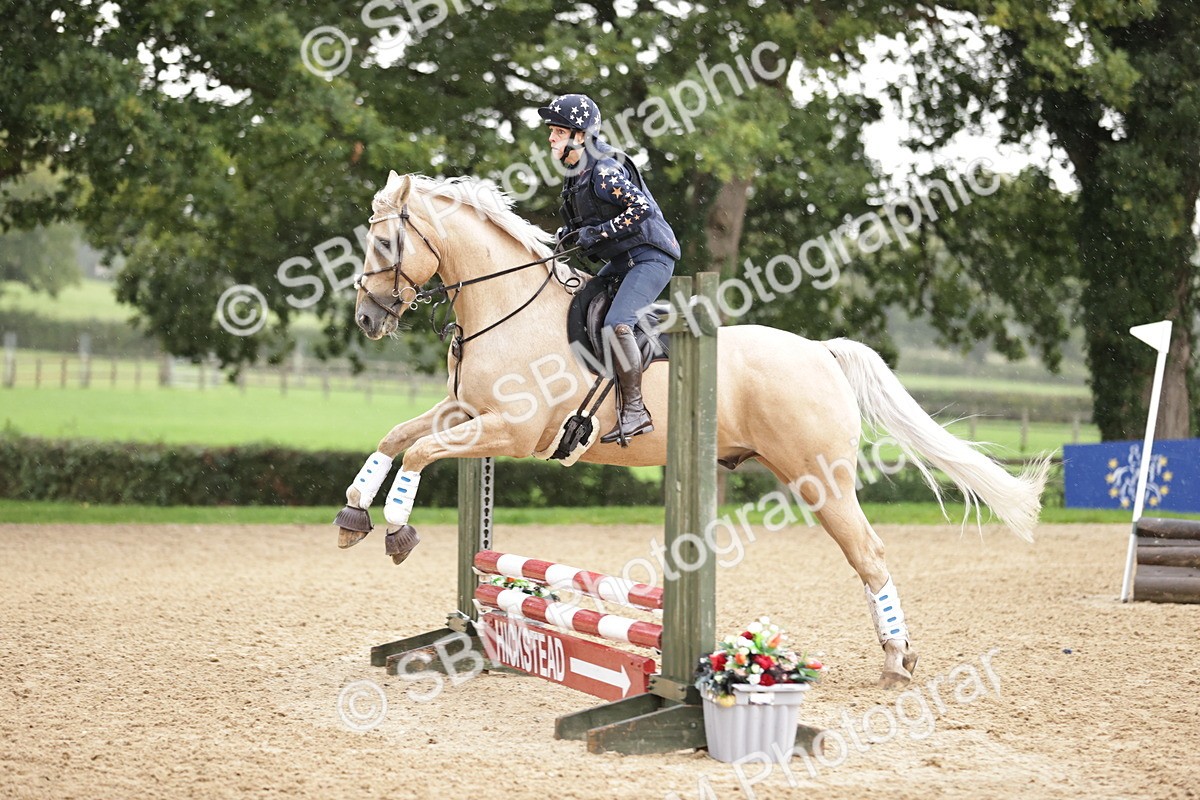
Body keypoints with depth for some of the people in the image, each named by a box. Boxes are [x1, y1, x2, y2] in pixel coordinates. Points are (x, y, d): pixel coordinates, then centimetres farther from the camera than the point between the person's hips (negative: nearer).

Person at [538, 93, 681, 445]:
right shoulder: (576, 175, 11)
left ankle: (635, 411, -20)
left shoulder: (604, 171, -18)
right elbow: (580, 219, 25)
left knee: (616, 324, -25)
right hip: (621, 261, 11)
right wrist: (569, 234, 3)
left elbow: (641, 207, -25)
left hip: (650, 258, -11)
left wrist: (597, 233, -22)